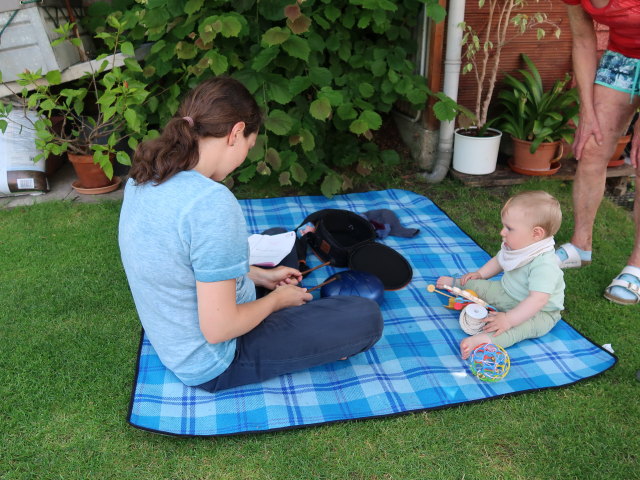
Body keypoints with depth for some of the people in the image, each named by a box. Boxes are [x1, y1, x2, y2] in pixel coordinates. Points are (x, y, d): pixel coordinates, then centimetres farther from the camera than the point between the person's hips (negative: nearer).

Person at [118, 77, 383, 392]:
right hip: (212, 366, -9)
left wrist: (262, 276, 9)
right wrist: (276, 299, -11)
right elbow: (217, 329, -30)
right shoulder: (212, 203, -34)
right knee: (367, 317, -8)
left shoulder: (144, 179, -5)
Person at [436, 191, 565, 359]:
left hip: (539, 313, -8)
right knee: (477, 285, 8)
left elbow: (538, 300, -42)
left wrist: (508, 319, -45)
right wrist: (479, 274, 4)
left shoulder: (544, 265, -35)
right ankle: (454, 284, 40)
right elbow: (499, 260, 14)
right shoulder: (516, 246, -8)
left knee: (525, 324, -38)